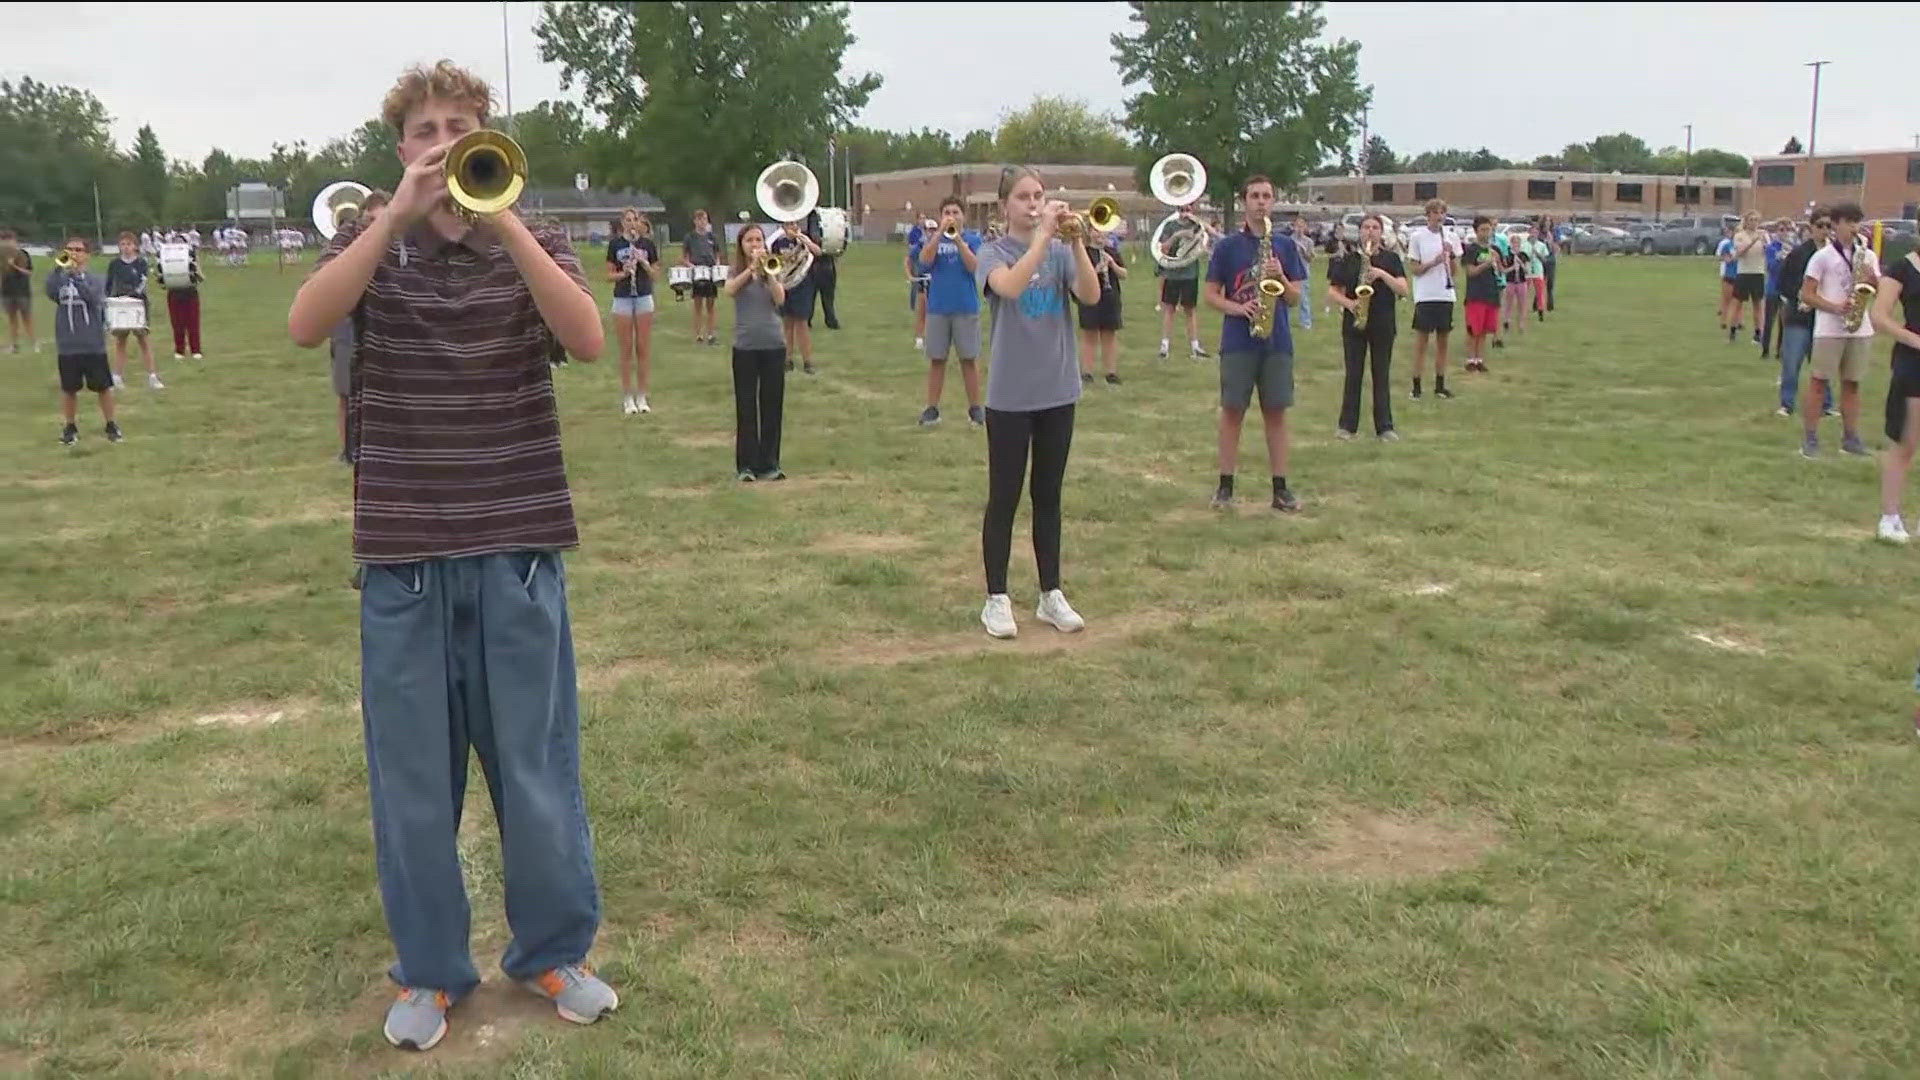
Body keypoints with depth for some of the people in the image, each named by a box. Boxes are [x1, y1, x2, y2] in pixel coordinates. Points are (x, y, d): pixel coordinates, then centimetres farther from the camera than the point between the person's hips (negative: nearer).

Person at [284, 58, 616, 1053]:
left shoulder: (531, 243, 4)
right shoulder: (371, 242, 5)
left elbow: (588, 340, -15)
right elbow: (304, 327, -15)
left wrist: (503, 223, -22)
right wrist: (399, 214, -21)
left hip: (518, 543, 0)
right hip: (401, 550, 1)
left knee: (536, 759, 8)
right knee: (411, 770, 9)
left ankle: (554, 950, 26)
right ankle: (429, 968, 25)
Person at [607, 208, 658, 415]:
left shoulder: (647, 244, 4)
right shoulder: (615, 244, 1)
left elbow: (654, 275, 5)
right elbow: (609, 275, 2)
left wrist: (643, 262, -13)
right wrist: (623, 273, -17)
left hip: (644, 297, 1)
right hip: (622, 299, -1)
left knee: (644, 349, 3)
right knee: (626, 349, 3)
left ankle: (641, 397, 10)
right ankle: (627, 398, 9)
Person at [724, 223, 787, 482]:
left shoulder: (771, 269, 8)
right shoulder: (736, 271, 3)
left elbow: (779, 299, -9)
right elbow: (730, 290, -19)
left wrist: (767, 271, -16)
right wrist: (751, 268, -25)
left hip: (774, 345, 2)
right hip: (745, 346, -2)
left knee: (772, 406, 5)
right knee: (746, 407, 1)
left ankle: (769, 464, 12)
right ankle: (746, 465, 7)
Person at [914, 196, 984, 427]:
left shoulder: (973, 238, 0)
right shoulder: (933, 239, 4)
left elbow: (974, 267, -13)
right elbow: (924, 261, -13)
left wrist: (957, 238, -20)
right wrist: (940, 232, -18)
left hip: (966, 308, -1)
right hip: (937, 308, 1)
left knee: (969, 359, 4)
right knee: (936, 359, 6)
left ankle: (975, 408, 12)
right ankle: (932, 408, 12)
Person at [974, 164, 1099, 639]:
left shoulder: (1060, 252, 4)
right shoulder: (994, 253, -4)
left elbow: (1091, 295, -13)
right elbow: (1010, 286, -26)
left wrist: (1076, 240, -22)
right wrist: (1043, 235, -29)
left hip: (1057, 391, 3)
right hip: (1009, 396, -3)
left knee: (1048, 497, 12)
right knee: (1004, 498, 3)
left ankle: (1051, 595, 21)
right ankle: (996, 599, 12)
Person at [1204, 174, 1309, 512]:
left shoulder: (1286, 246, 8)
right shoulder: (1227, 246, 3)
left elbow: (1295, 299, 7)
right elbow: (1211, 295, 2)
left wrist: (1280, 277, -13)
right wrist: (1237, 308, -15)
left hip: (1277, 342, 2)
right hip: (1237, 341, -2)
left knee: (1276, 412, 5)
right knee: (1232, 411, 1)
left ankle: (1280, 488, 10)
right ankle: (1225, 486, 9)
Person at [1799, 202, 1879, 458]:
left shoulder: (1867, 256, 11)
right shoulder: (1822, 256, -3)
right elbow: (1806, 295, -7)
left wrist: (1873, 280, -9)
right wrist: (1835, 307, -20)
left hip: (1860, 330, 5)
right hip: (1829, 330, -5)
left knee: (1851, 383, 8)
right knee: (1819, 381, -2)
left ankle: (1850, 437, 13)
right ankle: (1811, 438, 1)